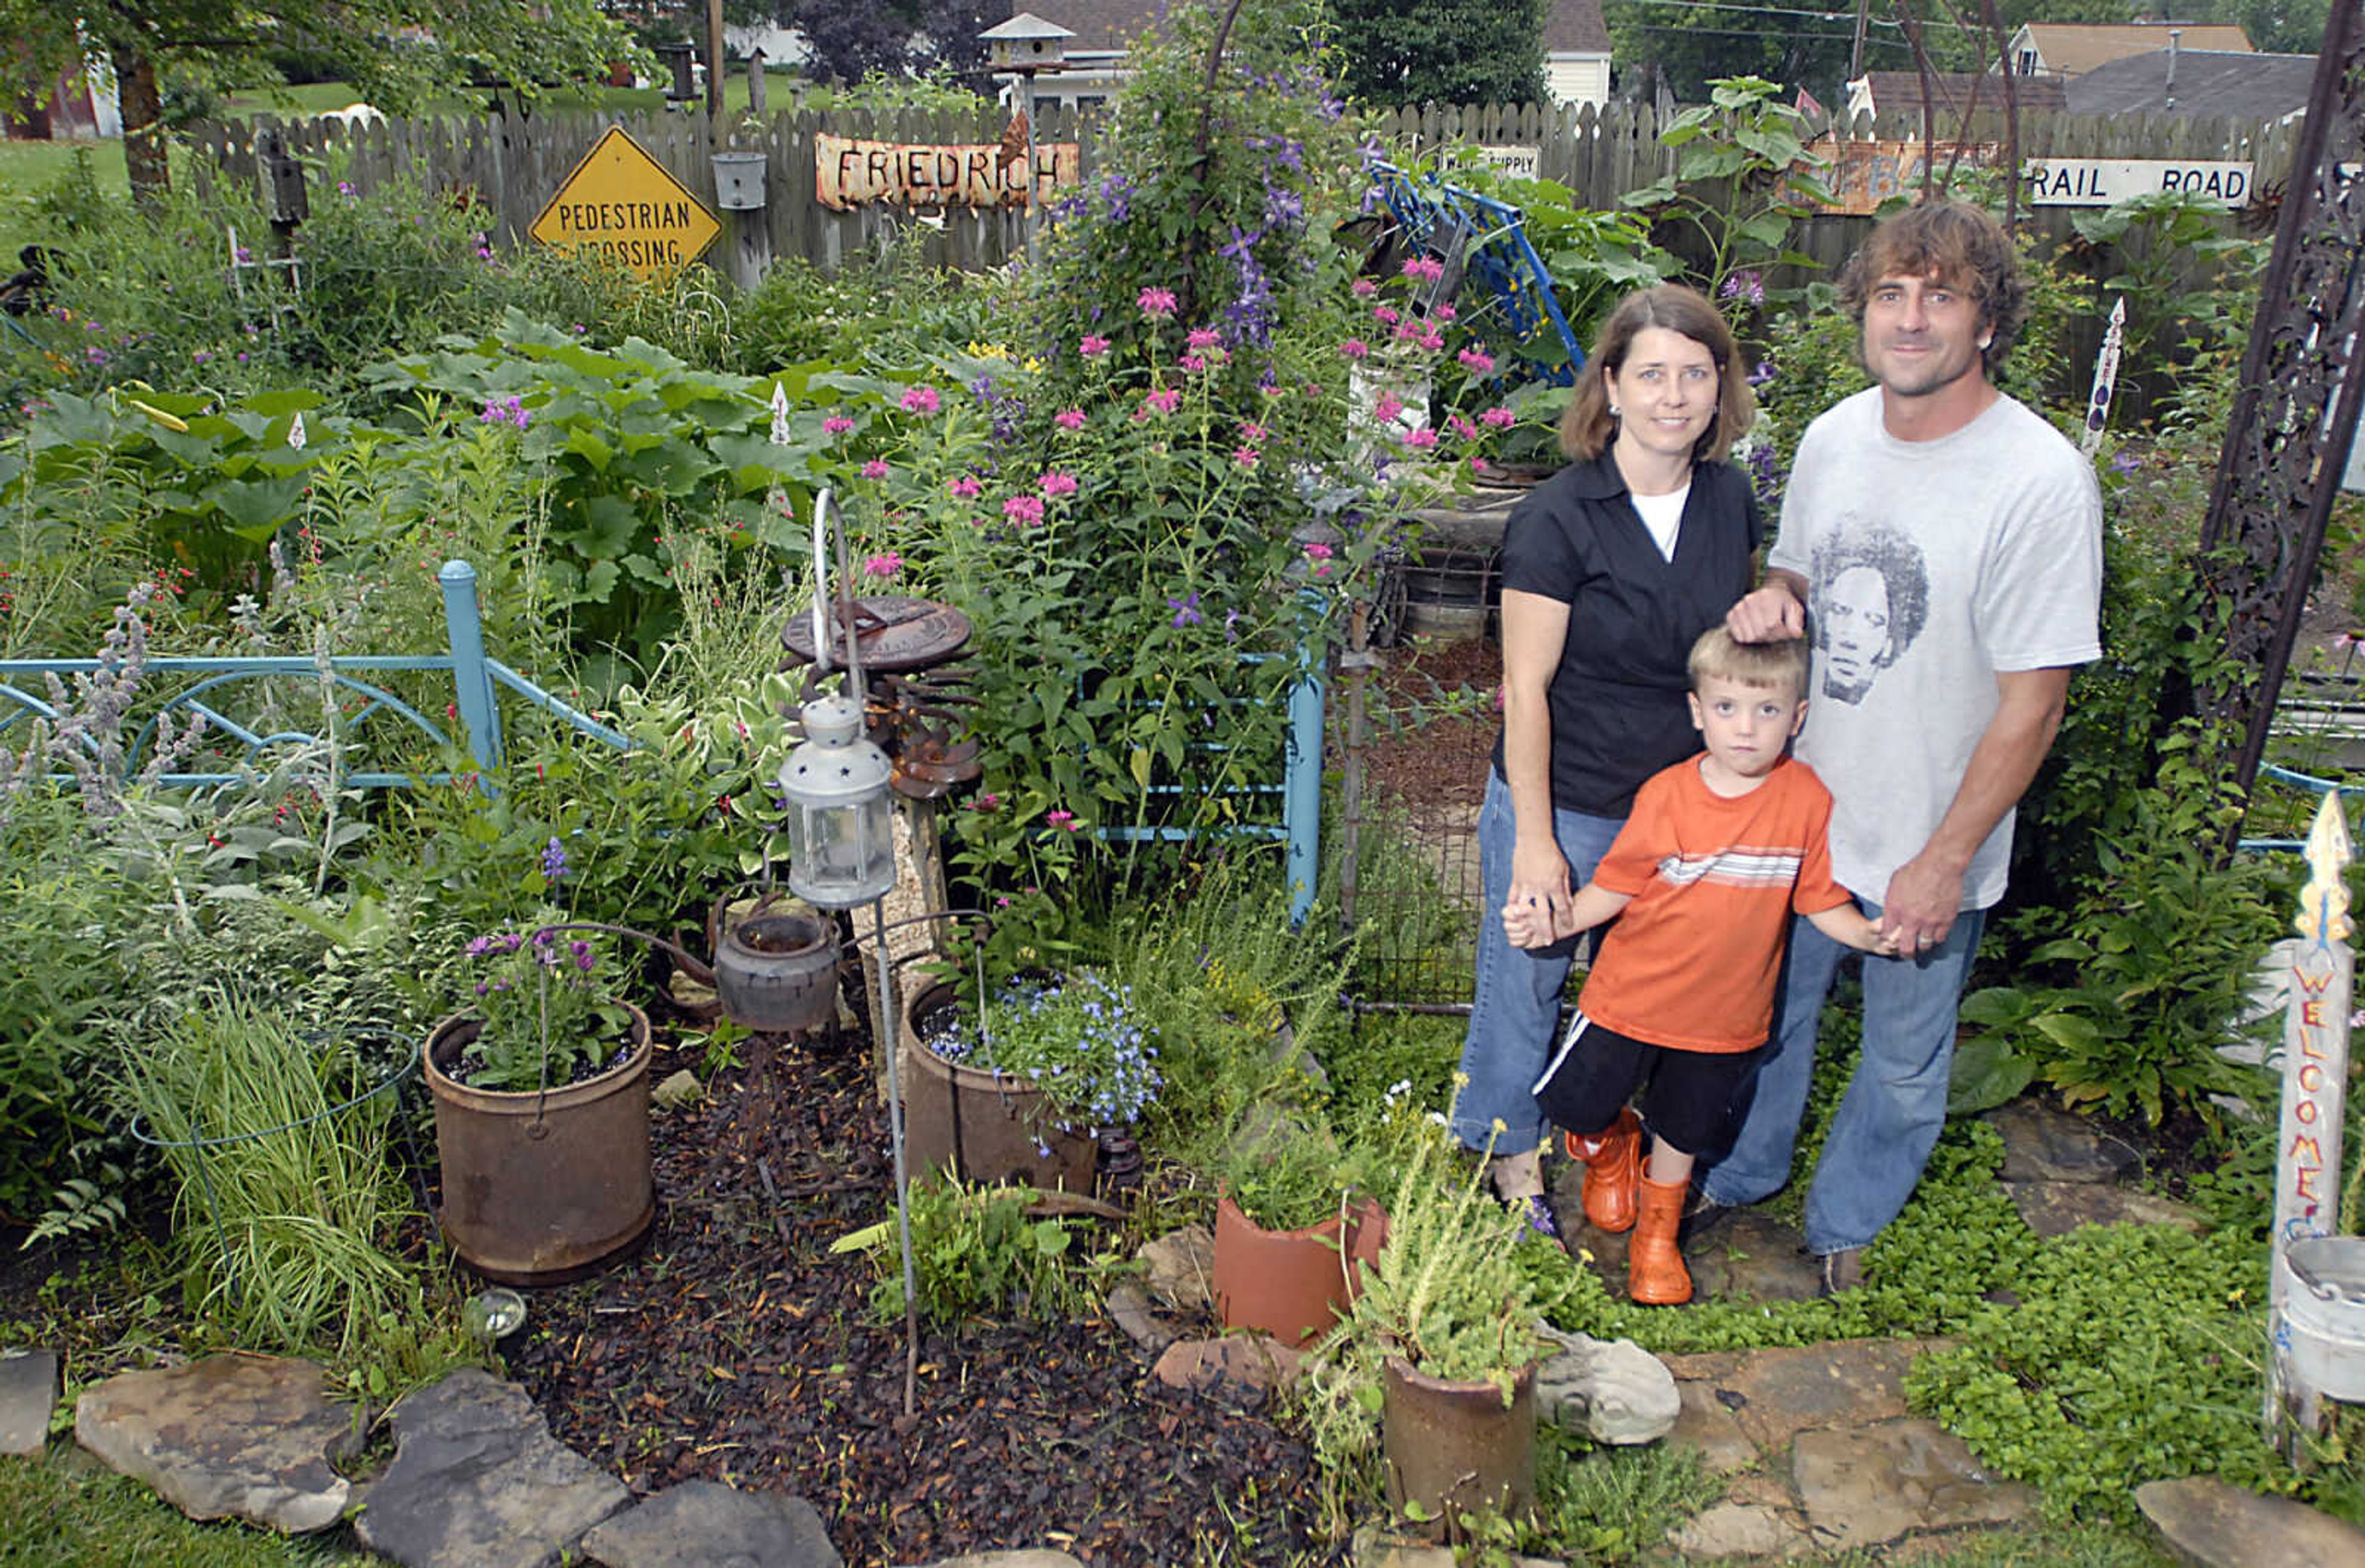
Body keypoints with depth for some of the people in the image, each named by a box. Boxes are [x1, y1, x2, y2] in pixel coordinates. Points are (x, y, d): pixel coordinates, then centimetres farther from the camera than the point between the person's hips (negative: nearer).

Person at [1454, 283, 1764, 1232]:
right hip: (1566, 804, -5)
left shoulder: (1730, 501, 1)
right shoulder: (1557, 520, -18)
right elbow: (1526, 690, -16)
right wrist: (1535, 838, -16)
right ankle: (1507, 1152, 34)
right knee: (1528, 978, 11)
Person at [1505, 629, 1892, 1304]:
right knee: (1575, 1106, 5)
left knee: (1684, 1132, 18)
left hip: (1727, 1012, 1)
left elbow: (1823, 903, -1)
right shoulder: (1667, 795, -14)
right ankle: (1611, 1140, 43)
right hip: (1633, 994, -1)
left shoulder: (1808, 801, -10)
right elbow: (1615, 887, -5)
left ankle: (1657, 1230, 47)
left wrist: (1872, 935, -20)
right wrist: (1552, 924, -18)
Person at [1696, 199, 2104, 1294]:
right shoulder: (1835, 436, -3)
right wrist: (1775, 600, -11)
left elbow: (2032, 701, -17)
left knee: (1902, 1068, 17)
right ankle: (1738, 1174, 49)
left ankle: (1845, 1224, 43)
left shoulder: (2041, 480, -21)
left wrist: (1944, 861, -16)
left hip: (1928, 847, -4)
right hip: (1798, 807, 5)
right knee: (1769, 1015, 23)